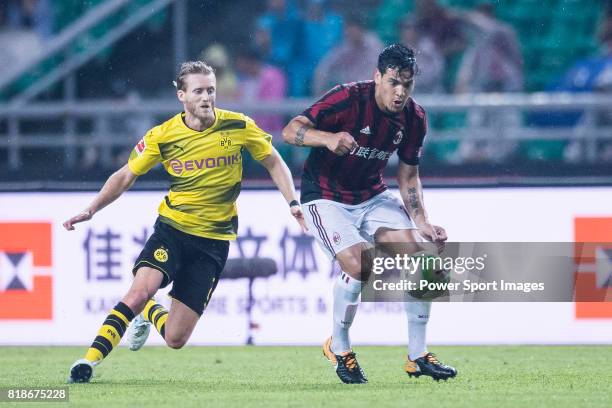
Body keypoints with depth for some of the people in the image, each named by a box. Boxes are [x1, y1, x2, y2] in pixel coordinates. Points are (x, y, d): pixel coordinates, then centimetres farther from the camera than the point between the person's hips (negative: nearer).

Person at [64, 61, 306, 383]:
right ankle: (90, 360, -20)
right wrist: (91, 210, -3)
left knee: (175, 339, -1)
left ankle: (148, 314, 36)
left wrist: (293, 203, -3)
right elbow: (126, 176, 6)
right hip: (172, 228, 0)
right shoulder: (162, 136, -6)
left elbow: (273, 163, 8)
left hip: (213, 240, 0)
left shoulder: (239, 127, -7)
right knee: (141, 291, -30)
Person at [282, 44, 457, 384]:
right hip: (326, 198, -6)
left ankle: (418, 356, 1)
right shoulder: (347, 98, -23)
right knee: (358, 264, -24)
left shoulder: (414, 118, -6)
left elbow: (408, 176, 6)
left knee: (415, 253, -11)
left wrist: (422, 223, -5)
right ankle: (338, 349, 1)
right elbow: (290, 131, -27)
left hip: (372, 196, 6)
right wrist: (328, 138, -46)